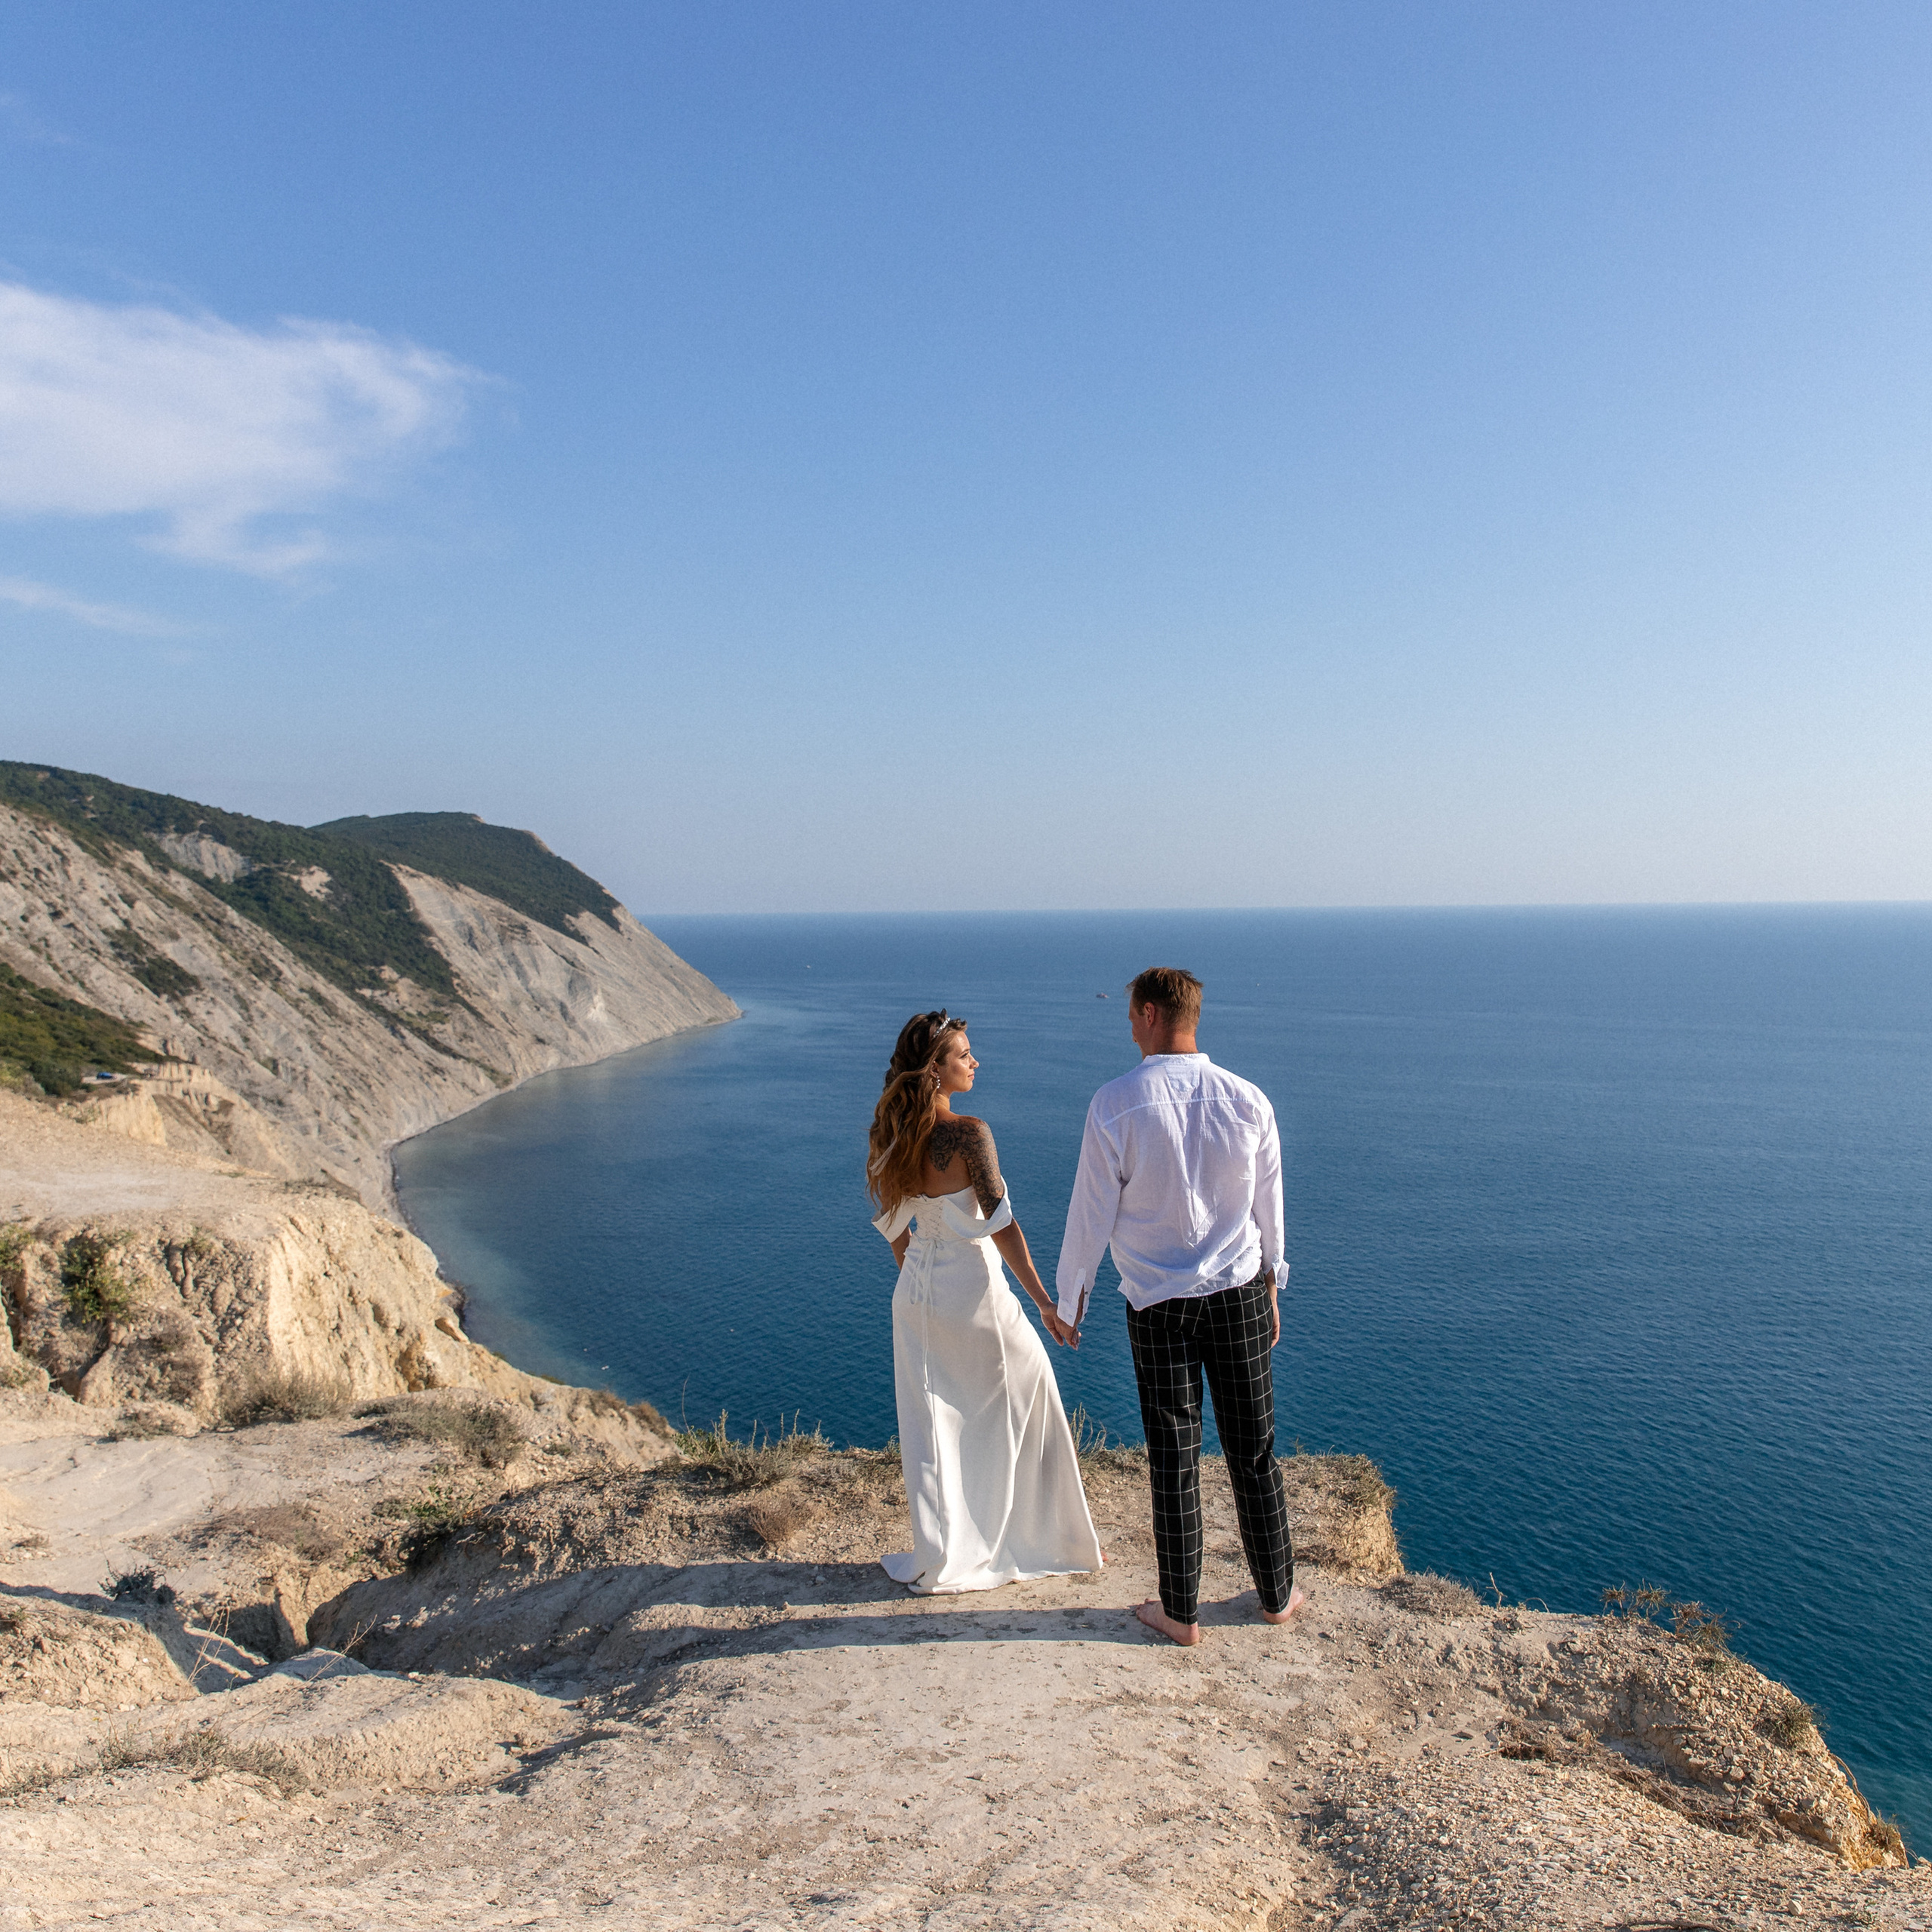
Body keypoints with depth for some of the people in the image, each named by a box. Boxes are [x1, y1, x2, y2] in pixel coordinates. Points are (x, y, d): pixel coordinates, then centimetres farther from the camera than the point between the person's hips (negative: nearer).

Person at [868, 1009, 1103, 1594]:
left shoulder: (889, 1137, -1)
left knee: (932, 1426, 14)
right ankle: (1041, 1540, 28)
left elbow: (894, 1226, 9)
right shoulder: (969, 1134, -21)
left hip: (916, 1290, 6)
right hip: (972, 1290, -6)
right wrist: (1044, 1302, -14)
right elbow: (1001, 1225, -20)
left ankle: (941, 1558, 23)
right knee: (1026, 1396, 15)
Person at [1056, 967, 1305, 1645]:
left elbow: (1093, 1214, -9)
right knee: (1253, 1449, 16)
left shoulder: (1115, 1105, -16)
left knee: (1174, 1458, 9)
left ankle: (1181, 1613, 23)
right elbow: (1268, 1209, 5)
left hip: (1158, 1302, -2)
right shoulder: (1249, 1101, -6)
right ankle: (1277, 1594, 31)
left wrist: (1069, 1296, 7)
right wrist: (1270, 1287, 20)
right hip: (1240, 1290, 3)